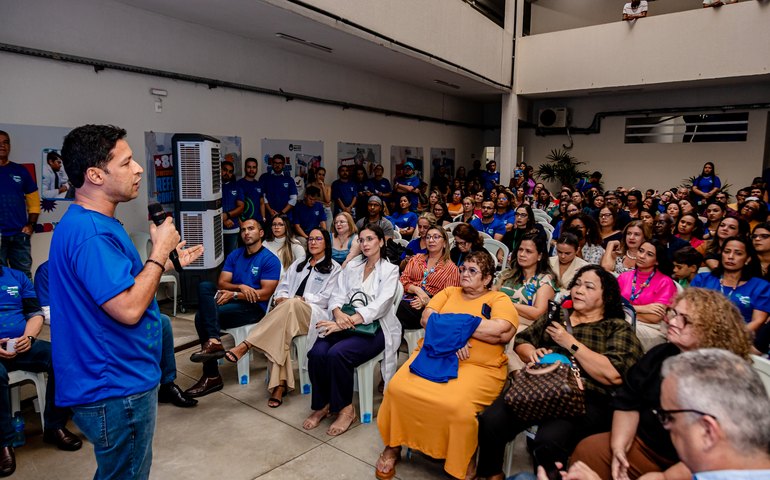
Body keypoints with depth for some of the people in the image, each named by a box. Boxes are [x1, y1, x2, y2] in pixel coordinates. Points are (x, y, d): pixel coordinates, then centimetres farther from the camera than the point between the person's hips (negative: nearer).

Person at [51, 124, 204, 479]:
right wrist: (159, 251, -20)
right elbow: (128, 309, -30)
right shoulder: (90, 233, -25)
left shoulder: (89, 223, 9)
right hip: (116, 388, -10)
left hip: (120, 380, 10)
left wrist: (167, 262, 12)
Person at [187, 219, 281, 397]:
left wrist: (234, 295, -17)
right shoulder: (234, 255, 14)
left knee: (202, 317, -23)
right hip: (232, 299, 6)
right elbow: (221, 283, 5)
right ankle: (213, 341, -30)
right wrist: (241, 287, -16)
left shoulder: (270, 260, -4)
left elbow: (265, 294, -12)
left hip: (254, 307, -6)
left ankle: (212, 376, -17)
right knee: (204, 286, -23)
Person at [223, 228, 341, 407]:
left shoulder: (334, 268, 12)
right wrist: (282, 298, -5)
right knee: (279, 331, -33)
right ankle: (279, 385, -38)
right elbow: (283, 287, 19)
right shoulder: (299, 263, 28)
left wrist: (300, 299, -9)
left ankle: (244, 346, -42)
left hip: (314, 315, -4)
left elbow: (326, 298, 0)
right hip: (289, 312, 4)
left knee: (291, 305, -38)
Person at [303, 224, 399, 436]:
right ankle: (322, 405, -3)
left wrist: (350, 320, -25)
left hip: (374, 328, -4)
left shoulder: (390, 270, 3)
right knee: (317, 353, -25)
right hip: (345, 324, 4)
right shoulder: (351, 266, 17)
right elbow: (337, 295, 7)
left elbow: (380, 304, -12)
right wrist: (338, 313, -18)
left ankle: (345, 408, -9)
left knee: (337, 353, -31)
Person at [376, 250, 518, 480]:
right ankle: (393, 446, 6)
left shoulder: (499, 299, 7)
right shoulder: (449, 292, 19)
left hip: (478, 366, -3)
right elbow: (427, 318, 6)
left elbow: (503, 331, -12)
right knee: (398, 389, -20)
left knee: (457, 406, -32)